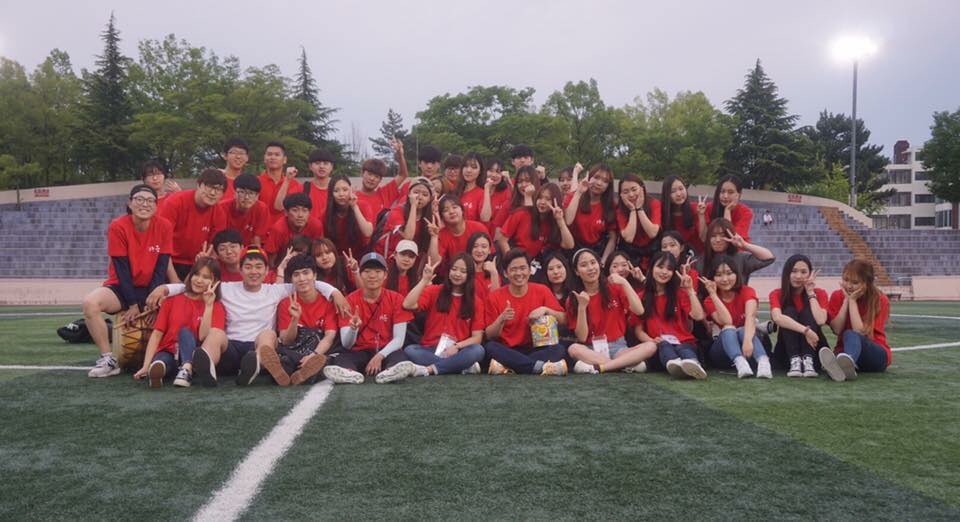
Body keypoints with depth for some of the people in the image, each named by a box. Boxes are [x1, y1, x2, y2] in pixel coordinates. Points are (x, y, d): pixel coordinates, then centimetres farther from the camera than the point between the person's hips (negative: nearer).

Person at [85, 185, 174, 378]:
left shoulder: (164, 226, -9)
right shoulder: (117, 227, -12)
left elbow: (161, 268, -8)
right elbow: (121, 269, -13)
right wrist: (133, 304, -16)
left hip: (151, 289, 1)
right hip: (123, 288, -1)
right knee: (90, 302, -29)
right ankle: (108, 360, -17)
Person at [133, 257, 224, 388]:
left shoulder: (216, 306, 4)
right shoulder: (173, 298, 8)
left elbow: (204, 338, -11)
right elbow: (157, 333, 1)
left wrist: (208, 305, -16)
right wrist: (146, 366, -12)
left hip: (191, 356, -1)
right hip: (168, 354, 1)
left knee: (185, 331, -29)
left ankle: (187, 370, -48)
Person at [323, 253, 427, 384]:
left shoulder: (396, 299, -1)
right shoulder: (350, 300, -1)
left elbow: (399, 339, -4)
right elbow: (346, 344, -6)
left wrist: (380, 356, -21)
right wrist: (353, 329, -28)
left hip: (386, 351, -1)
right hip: (359, 352, 1)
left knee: (398, 357, -35)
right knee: (342, 358, -33)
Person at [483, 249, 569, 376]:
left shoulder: (542, 291, 3)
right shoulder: (495, 297, 0)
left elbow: (563, 320, 2)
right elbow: (490, 336, -3)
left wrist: (545, 310, -14)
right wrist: (501, 319, -21)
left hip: (536, 349, 1)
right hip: (508, 351, -1)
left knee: (559, 349, -28)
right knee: (490, 347, -32)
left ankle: (507, 367, -33)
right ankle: (542, 367, -35)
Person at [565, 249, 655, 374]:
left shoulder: (614, 288, 4)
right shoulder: (573, 299, 0)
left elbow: (639, 311, -11)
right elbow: (582, 338, -8)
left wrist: (624, 283, -16)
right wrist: (582, 307, -18)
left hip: (617, 347, 1)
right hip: (592, 350, -1)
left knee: (651, 346, -26)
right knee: (574, 349, -34)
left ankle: (597, 366, -32)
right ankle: (629, 364, -30)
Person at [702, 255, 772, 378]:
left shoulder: (747, 292, -5)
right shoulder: (710, 301, -3)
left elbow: (750, 317, -27)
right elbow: (726, 322, -23)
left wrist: (747, 340, -47)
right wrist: (713, 294, -24)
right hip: (723, 348, 1)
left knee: (742, 330, -31)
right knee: (728, 329, -30)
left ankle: (763, 361, -57)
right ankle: (740, 363, -56)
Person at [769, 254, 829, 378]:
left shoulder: (819, 293, -2)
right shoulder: (777, 294, -5)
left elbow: (820, 321, -23)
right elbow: (777, 318, -29)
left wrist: (811, 293, -16)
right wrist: (805, 330, -39)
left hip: (815, 350, 1)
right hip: (787, 352, 0)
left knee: (807, 311, -21)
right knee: (789, 311, -21)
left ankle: (808, 361, -38)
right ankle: (795, 361, -38)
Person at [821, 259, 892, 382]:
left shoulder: (881, 300, -7)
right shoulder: (837, 296, 1)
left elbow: (860, 332, -19)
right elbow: (837, 330, -11)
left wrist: (852, 300, -15)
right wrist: (846, 300, -12)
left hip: (877, 355, -3)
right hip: (845, 351, 3)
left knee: (850, 335, -36)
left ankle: (846, 364, -71)